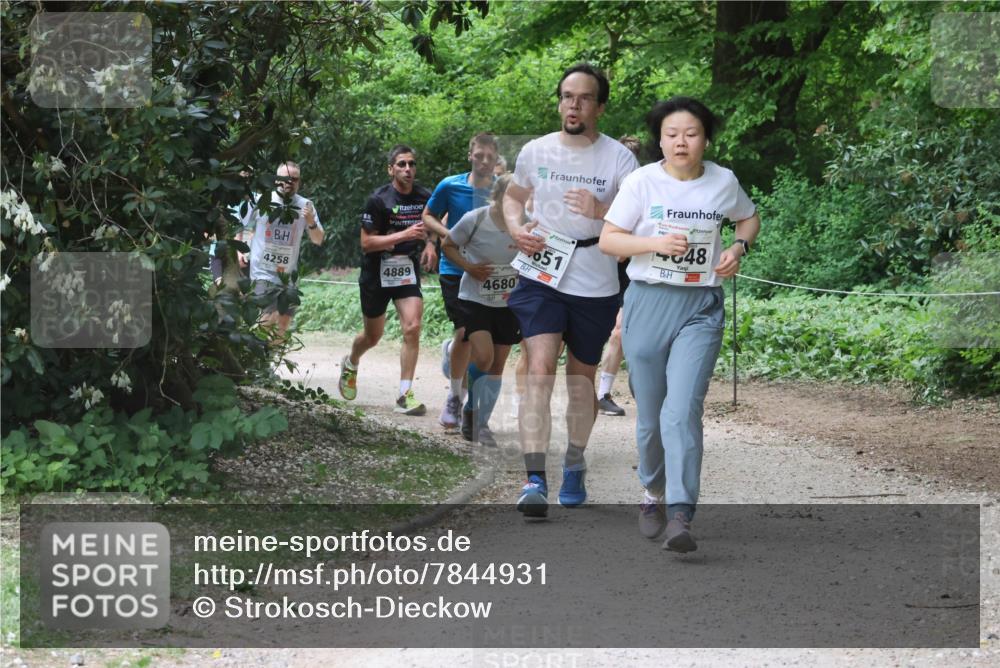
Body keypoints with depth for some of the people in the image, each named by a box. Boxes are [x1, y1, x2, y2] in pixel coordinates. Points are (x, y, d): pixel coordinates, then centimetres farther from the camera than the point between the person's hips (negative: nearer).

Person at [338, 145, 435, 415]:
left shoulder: (424, 197, 0)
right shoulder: (378, 200, -14)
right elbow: (366, 242, -17)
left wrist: (429, 244, -2)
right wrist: (404, 235, -26)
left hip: (408, 270, 3)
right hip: (377, 273, -3)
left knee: (412, 327, -18)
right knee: (373, 336, 12)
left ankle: (405, 395, -13)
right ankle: (351, 364, 47)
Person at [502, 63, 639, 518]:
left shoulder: (618, 158, -5)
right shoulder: (535, 152, 3)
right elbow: (513, 197, 20)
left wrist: (602, 212, -26)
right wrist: (516, 229, -1)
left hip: (595, 287, 0)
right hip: (540, 280, 0)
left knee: (581, 377, 14)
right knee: (539, 371, -16)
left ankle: (575, 464, 36)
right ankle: (534, 480, -21)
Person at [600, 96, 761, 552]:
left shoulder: (723, 182, 2)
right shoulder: (642, 182, -3)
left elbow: (749, 219, 22)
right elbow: (607, 240, -2)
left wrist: (739, 248, 1)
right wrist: (656, 243, -18)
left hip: (700, 308, -1)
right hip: (648, 303, 1)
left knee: (683, 410, -16)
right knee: (650, 415, 9)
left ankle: (681, 517, -21)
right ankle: (653, 493, 34)